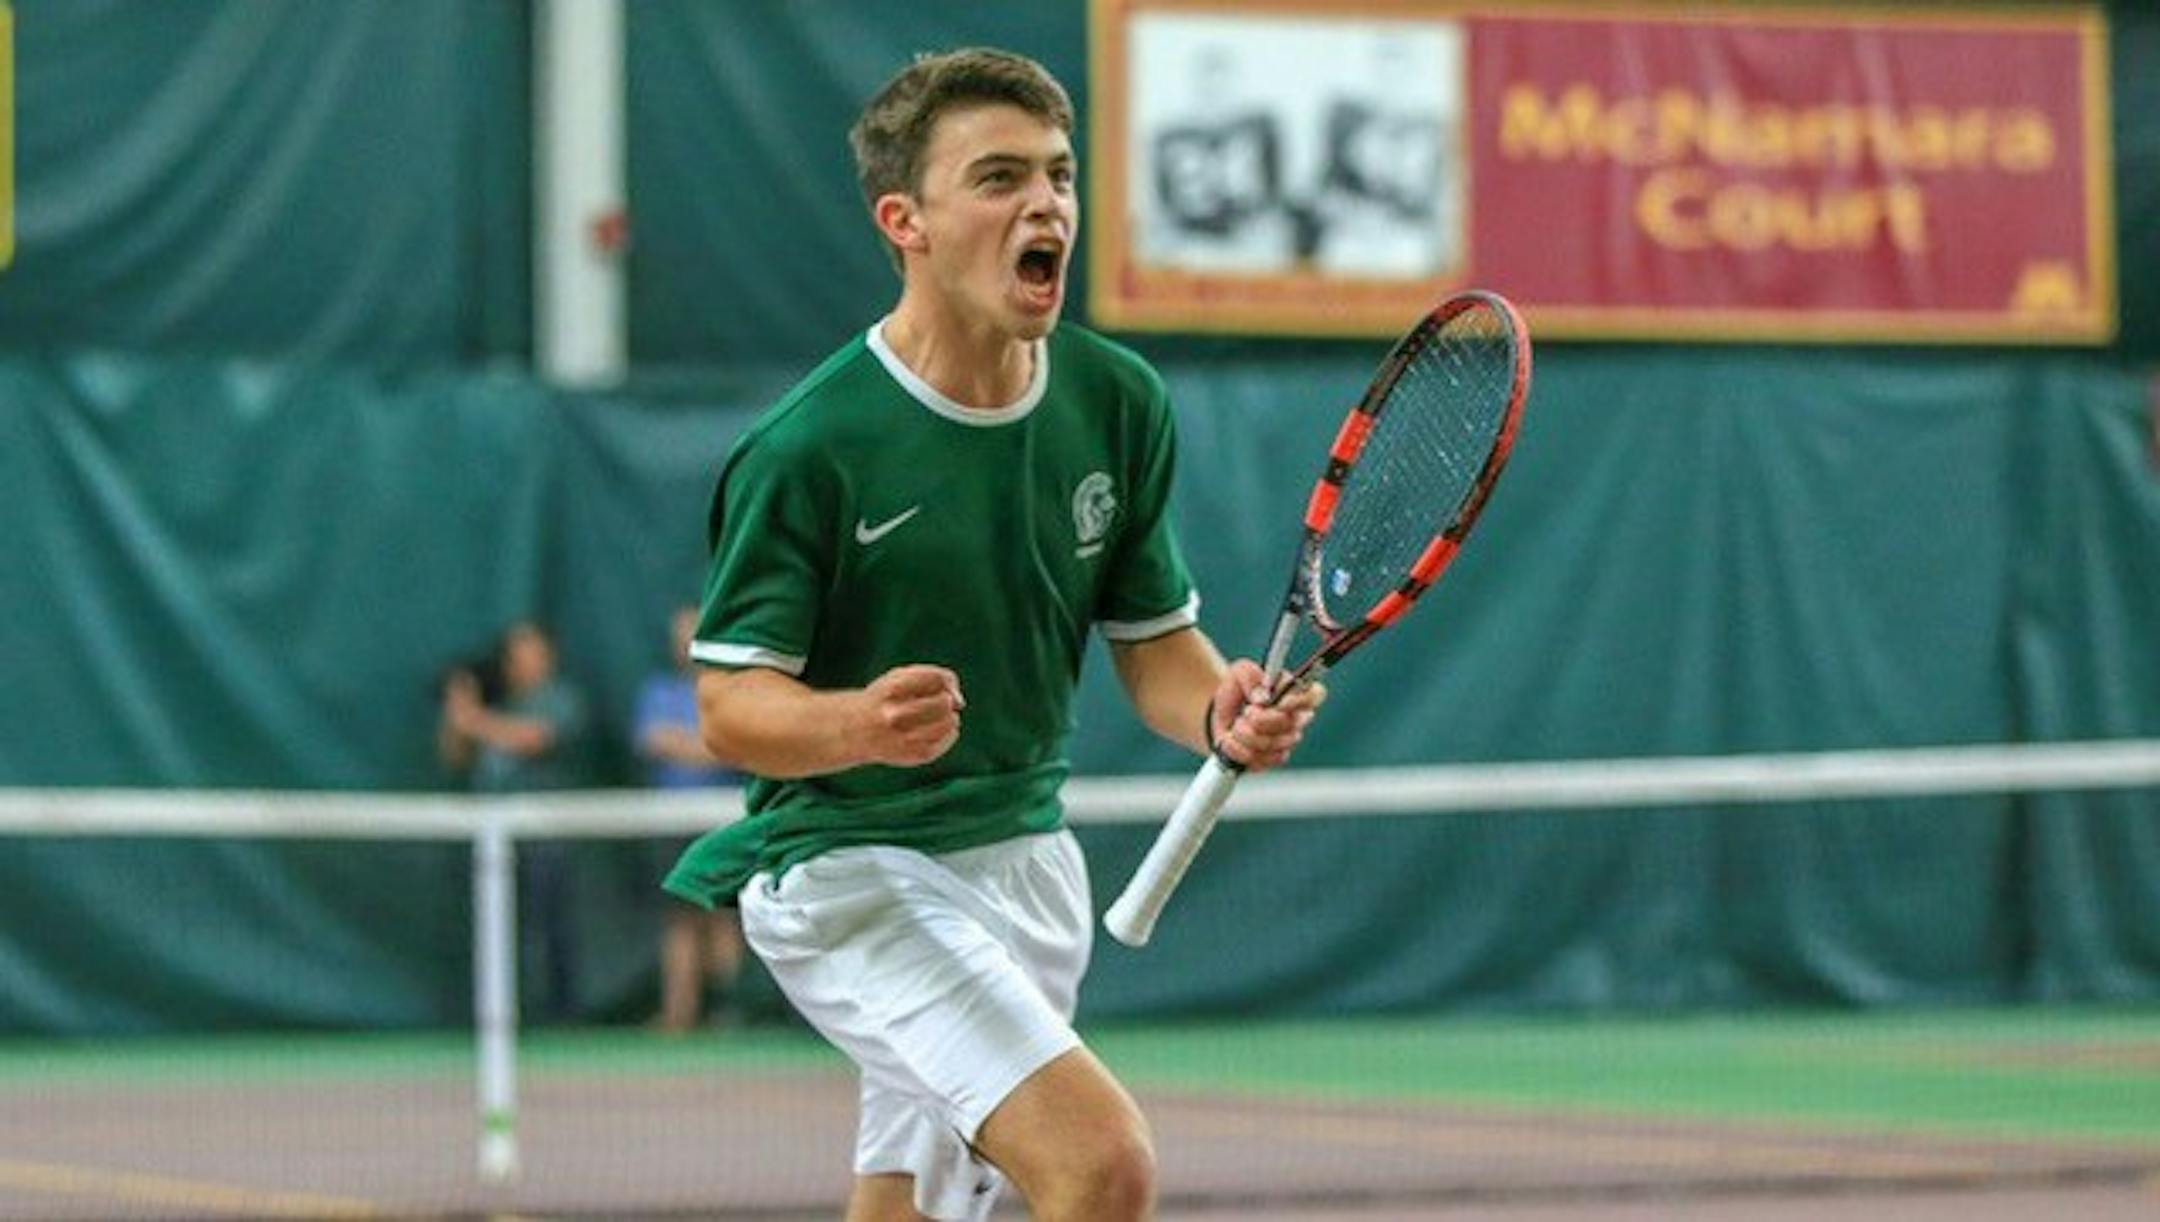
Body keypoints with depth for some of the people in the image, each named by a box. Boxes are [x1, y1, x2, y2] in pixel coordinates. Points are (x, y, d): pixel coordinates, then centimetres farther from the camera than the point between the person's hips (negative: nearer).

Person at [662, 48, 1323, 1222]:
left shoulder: (1118, 403, 1)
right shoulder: (807, 449, -16)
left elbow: (1155, 641, 9)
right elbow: (728, 704, -14)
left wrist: (1223, 711, -13)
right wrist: (858, 724, -35)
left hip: (1024, 859, 7)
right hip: (849, 872, -7)